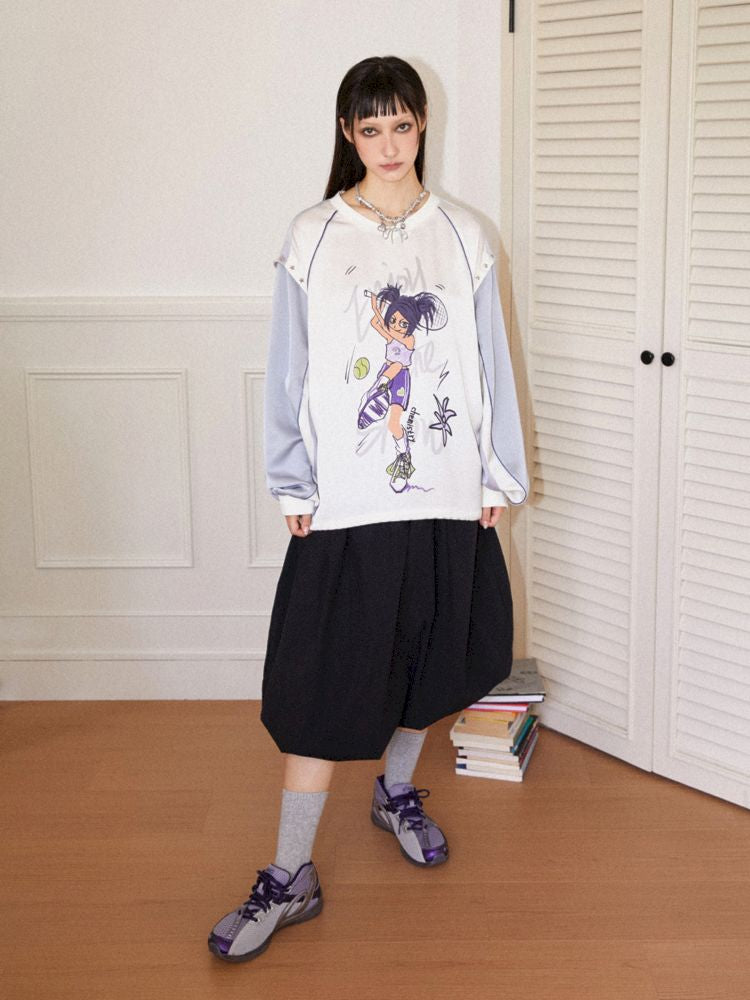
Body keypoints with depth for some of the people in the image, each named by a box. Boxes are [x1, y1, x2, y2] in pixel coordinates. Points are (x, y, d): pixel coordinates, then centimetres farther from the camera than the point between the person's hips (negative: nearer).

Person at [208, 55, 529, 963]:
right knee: (323, 682, -1)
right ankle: (291, 876, 8)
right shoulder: (313, 238, -1)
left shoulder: (462, 236, 4)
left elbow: (491, 364, 6)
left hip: (448, 496, 3)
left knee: (428, 656, 16)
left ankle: (397, 791, 42)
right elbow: (290, 370, 0)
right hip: (346, 502, -2)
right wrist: (293, 488, -3)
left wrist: (498, 475, 5)